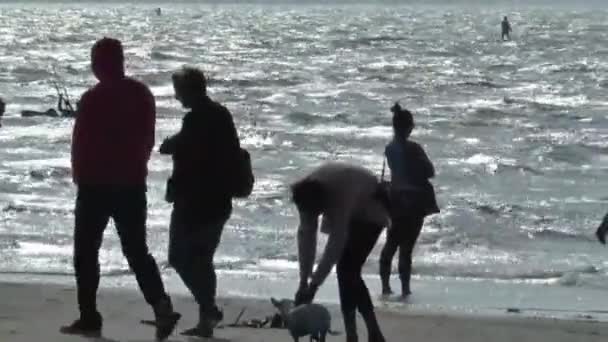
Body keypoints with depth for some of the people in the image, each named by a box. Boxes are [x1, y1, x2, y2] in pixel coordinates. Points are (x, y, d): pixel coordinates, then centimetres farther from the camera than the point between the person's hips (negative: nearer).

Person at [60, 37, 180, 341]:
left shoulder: (93, 99, -15)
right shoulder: (142, 94, 3)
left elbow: (81, 142, -9)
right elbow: (147, 139, 9)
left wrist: (79, 176, 7)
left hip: (96, 184, -5)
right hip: (133, 183, 5)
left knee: (86, 251, 8)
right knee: (137, 250, 10)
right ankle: (161, 306, -10)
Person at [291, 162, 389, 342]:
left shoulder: (340, 194, -42)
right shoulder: (307, 194, -23)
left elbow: (336, 242, -40)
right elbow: (306, 235, -20)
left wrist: (314, 284, -39)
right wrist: (304, 282, -24)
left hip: (370, 210, -7)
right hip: (349, 213, 7)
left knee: (347, 269, -17)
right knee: (349, 272, 2)